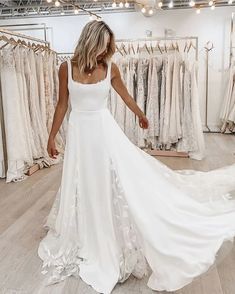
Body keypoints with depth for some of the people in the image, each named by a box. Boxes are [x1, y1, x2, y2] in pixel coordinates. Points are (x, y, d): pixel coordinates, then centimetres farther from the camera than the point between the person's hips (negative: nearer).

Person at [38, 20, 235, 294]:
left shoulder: (110, 68, -2)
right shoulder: (67, 68, -3)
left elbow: (125, 95, 14)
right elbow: (62, 104, 3)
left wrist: (141, 116, 27)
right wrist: (52, 136, 4)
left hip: (105, 131, 0)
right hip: (79, 132, 0)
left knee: (120, 182, 1)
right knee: (83, 188, 12)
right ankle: (86, 243, 36)